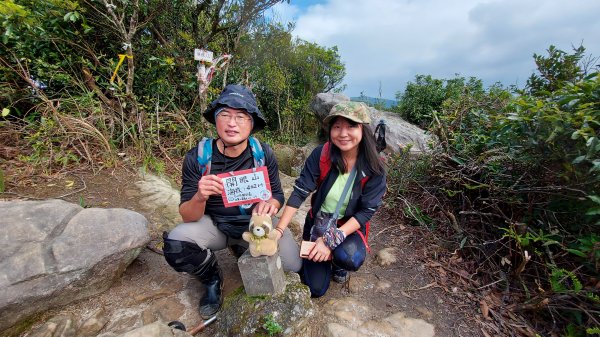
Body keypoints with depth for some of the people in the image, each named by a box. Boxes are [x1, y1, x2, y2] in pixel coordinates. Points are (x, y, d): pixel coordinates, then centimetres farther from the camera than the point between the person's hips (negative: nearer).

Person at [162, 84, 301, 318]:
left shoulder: (263, 154, -14)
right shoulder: (197, 158, -16)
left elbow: (278, 195, -4)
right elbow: (188, 216, -14)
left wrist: (270, 204, -29)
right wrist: (200, 197, -37)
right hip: (215, 224, 0)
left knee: (293, 264, -14)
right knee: (175, 245, -28)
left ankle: (243, 250, 18)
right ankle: (212, 278, 8)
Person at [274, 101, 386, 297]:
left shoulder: (374, 169, -17)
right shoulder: (321, 155, -17)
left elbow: (366, 212, -17)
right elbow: (299, 192, -18)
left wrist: (332, 239, -26)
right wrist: (278, 231, -24)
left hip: (350, 228, 0)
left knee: (349, 258, -32)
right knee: (315, 289, -3)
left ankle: (338, 262, 7)